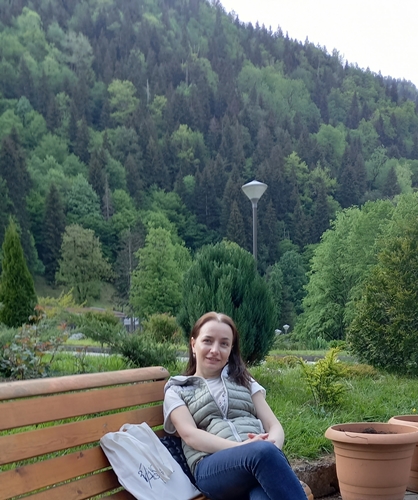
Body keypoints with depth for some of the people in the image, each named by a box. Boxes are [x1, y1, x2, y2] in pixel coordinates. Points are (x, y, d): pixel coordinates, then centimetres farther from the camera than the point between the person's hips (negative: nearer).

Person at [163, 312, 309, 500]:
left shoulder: (244, 382, 27)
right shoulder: (177, 391, 19)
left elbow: (274, 425, 16)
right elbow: (190, 434, 1)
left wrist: (272, 445, -10)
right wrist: (240, 447, -16)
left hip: (261, 457, 2)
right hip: (212, 468, -2)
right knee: (263, 452, -39)